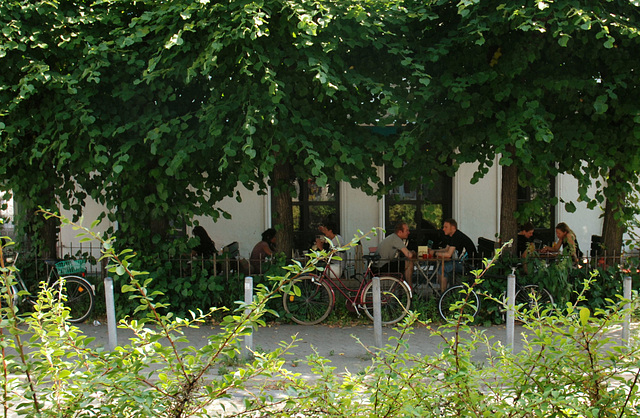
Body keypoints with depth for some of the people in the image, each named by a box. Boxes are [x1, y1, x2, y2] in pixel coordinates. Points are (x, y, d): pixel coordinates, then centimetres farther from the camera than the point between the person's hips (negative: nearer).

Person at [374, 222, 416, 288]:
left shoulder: (393, 237, 15)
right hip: (382, 267, -11)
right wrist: (413, 253, 1)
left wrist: (411, 253, 7)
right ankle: (410, 289, -1)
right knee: (410, 263, -11)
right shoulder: (396, 239, -16)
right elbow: (409, 255, -22)